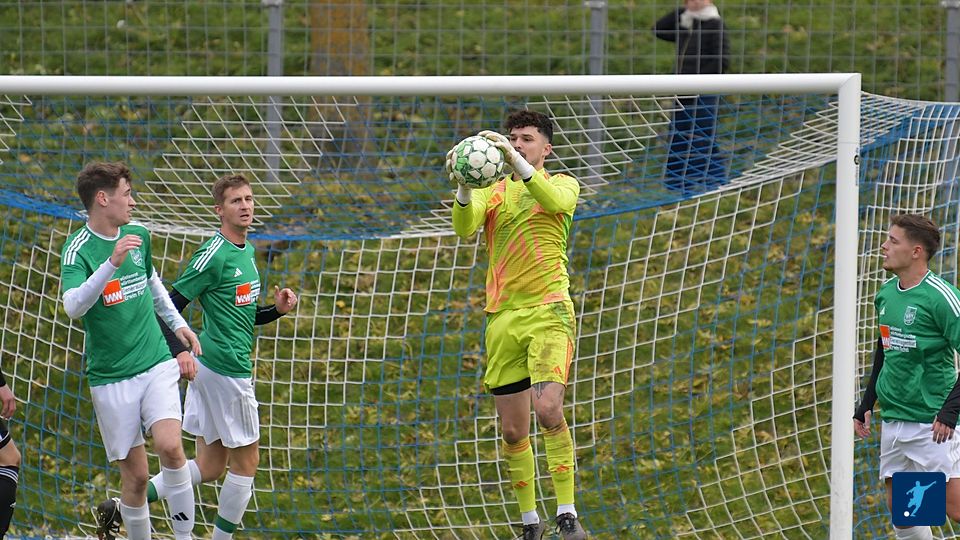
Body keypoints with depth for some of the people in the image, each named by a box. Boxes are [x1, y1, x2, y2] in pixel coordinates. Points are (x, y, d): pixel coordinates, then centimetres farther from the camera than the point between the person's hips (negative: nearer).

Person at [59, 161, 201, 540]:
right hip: (111, 377, -3)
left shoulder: (138, 236, 7)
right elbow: (74, 307, -29)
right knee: (135, 473, -2)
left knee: (169, 445, -19)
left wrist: (178, 324, 27)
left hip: (156, 365, 3)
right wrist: (112, 263, -39)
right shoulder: (78, 249, -12)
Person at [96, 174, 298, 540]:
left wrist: (277, 310, 6)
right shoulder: (215, 255, -15)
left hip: (212, 367, 10)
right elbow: (169, 306, -18)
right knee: (246, 461, 2)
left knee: (209, 466, 12)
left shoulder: (245, 252, 14)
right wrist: (179, 352, -28)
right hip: (227, 368, -10)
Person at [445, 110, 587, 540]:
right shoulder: (494, 192, 14)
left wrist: (517, 162, -31)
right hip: (502, 319, 4)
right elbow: (464, 226, -6)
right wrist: (464, 187, -26)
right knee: (513, 431, 3)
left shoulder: (562, 185, 7)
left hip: (548, 312, -4)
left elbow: (557, 201, -18)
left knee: (548, 410, -22)